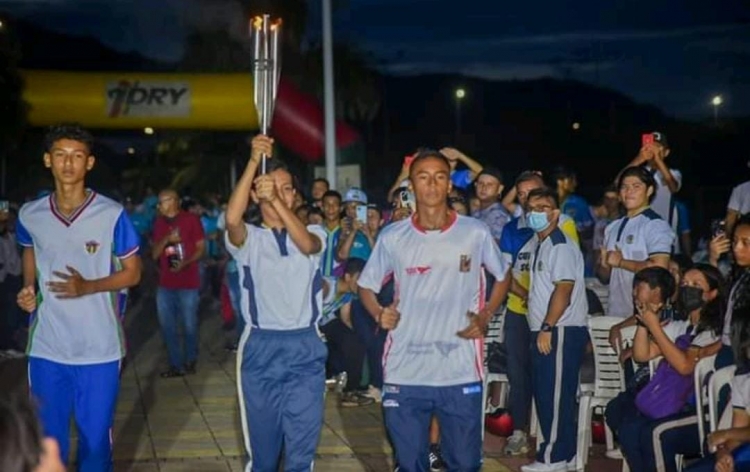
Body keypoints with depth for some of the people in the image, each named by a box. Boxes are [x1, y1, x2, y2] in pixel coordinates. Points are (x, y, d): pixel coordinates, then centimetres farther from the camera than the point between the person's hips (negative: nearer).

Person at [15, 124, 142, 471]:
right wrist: (28, 289, 3)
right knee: (47, 439, 12)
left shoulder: (112, 214, -9)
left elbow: (133, 273, -2)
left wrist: (88, 287, -19)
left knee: (96, 438, 10)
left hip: (99, 349, -2)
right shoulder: (30, 215, 1)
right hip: (46, 348, 2)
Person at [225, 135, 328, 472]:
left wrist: (277, 200, -33)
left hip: (305, 350, 0)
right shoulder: (249, 239, 2)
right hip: (260, 350, 0)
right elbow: (232, 219, -22)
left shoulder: (314, 233, 6)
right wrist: (254, 161, -27)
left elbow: (307, 245, -19)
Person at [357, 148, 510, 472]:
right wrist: (378, 314, -7)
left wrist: (485, 316, 0)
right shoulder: (392, 237, 0)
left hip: (460, 374, -1)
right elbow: (366, 285, 13)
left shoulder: (476, 233, -1)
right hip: (404, 374, 1)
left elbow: (503, 277, 14)